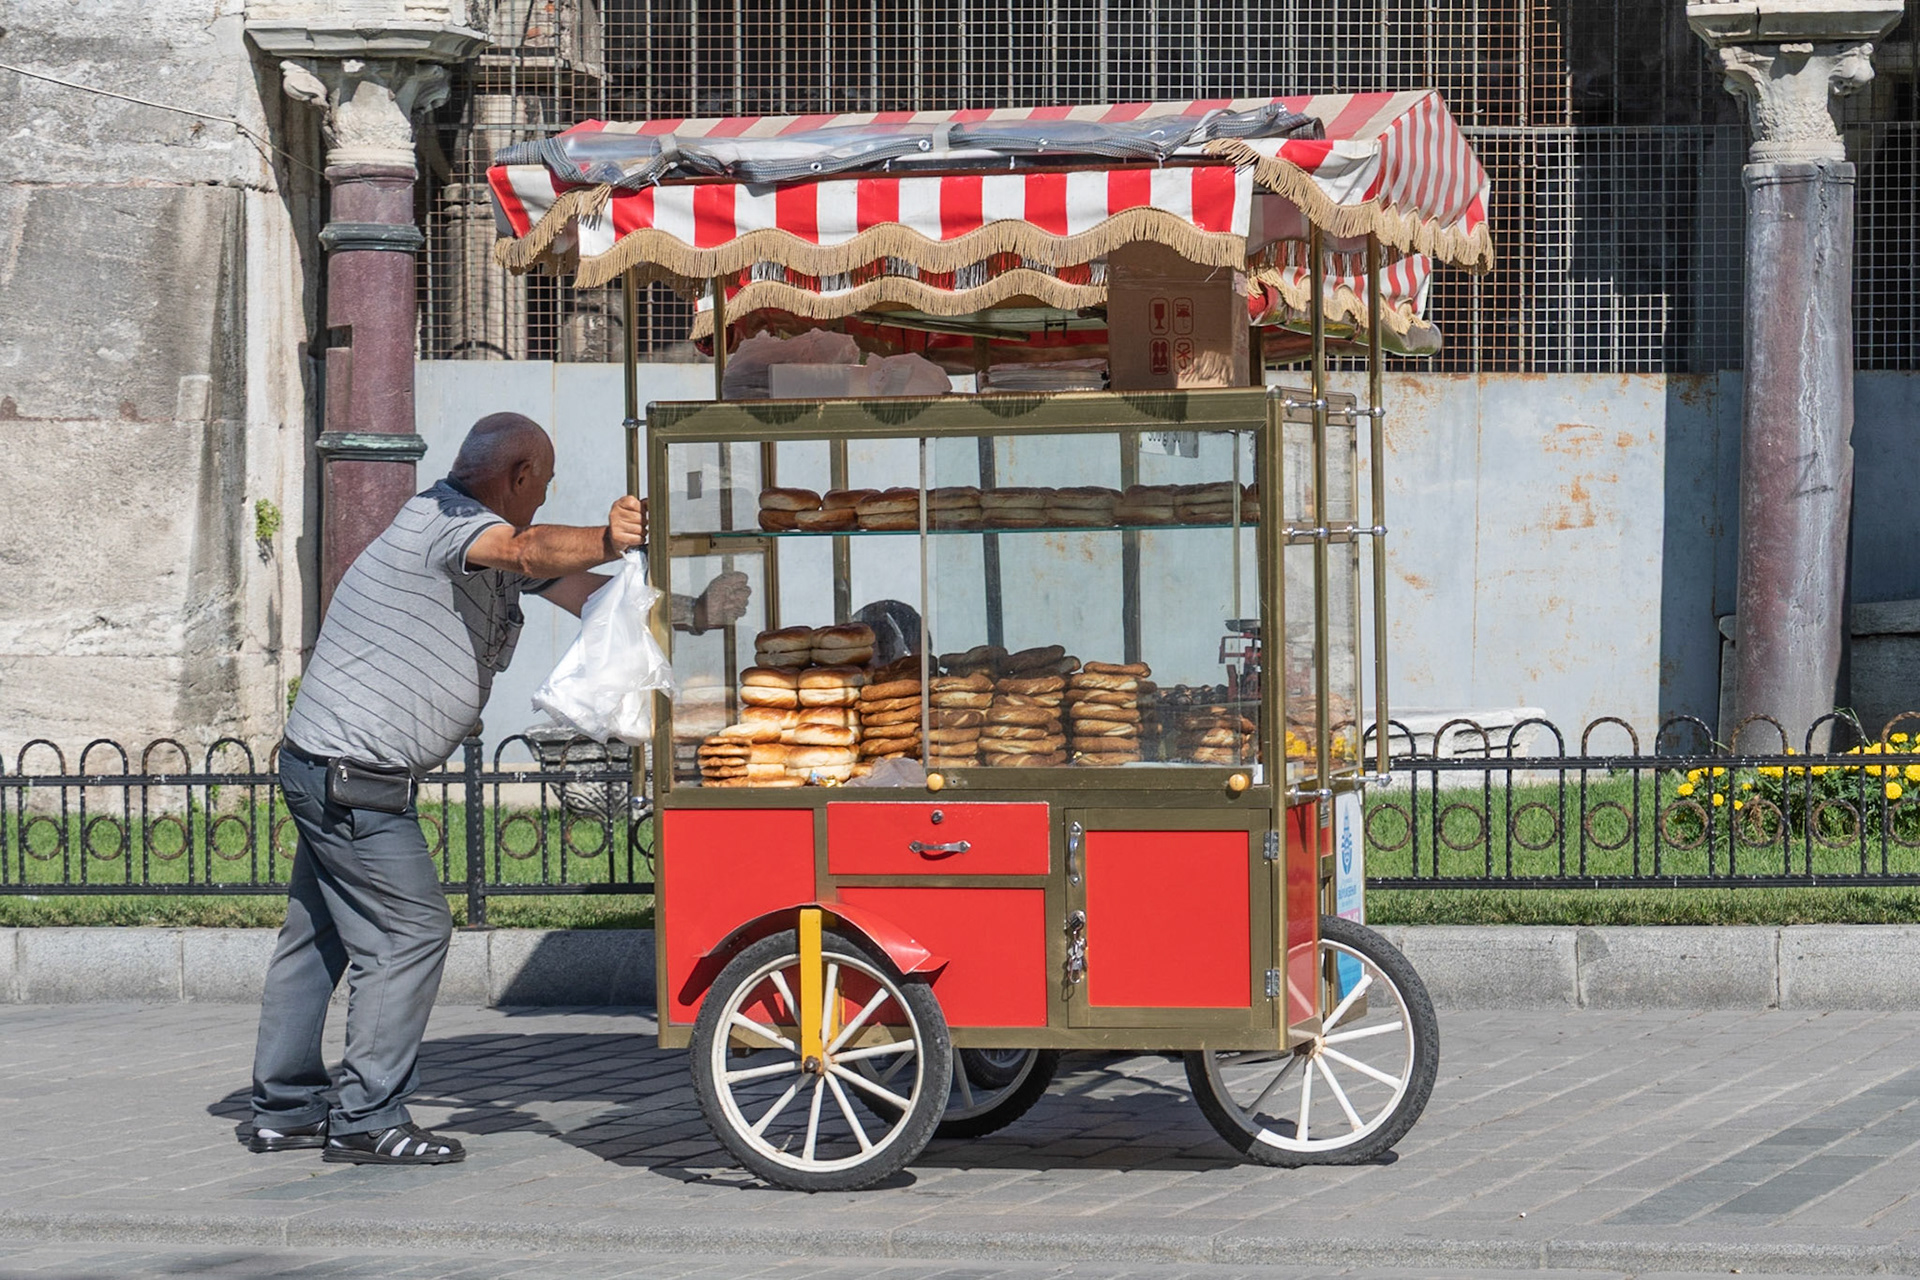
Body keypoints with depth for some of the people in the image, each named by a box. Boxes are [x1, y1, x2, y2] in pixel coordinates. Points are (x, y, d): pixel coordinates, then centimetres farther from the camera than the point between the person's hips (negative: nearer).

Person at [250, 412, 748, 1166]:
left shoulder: (476, 534, 13)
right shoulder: (440, 522, -17)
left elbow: (582, 593, 11)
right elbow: (526, 551, -39)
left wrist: (691, 613, 2)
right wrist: (605, 542, -55)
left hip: (323, 770, 11)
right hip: (353, 777, -11)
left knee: (320, 934, 16)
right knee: (411, 932, -7)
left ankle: (286, 1108, 25)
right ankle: (368, 1121, -3)